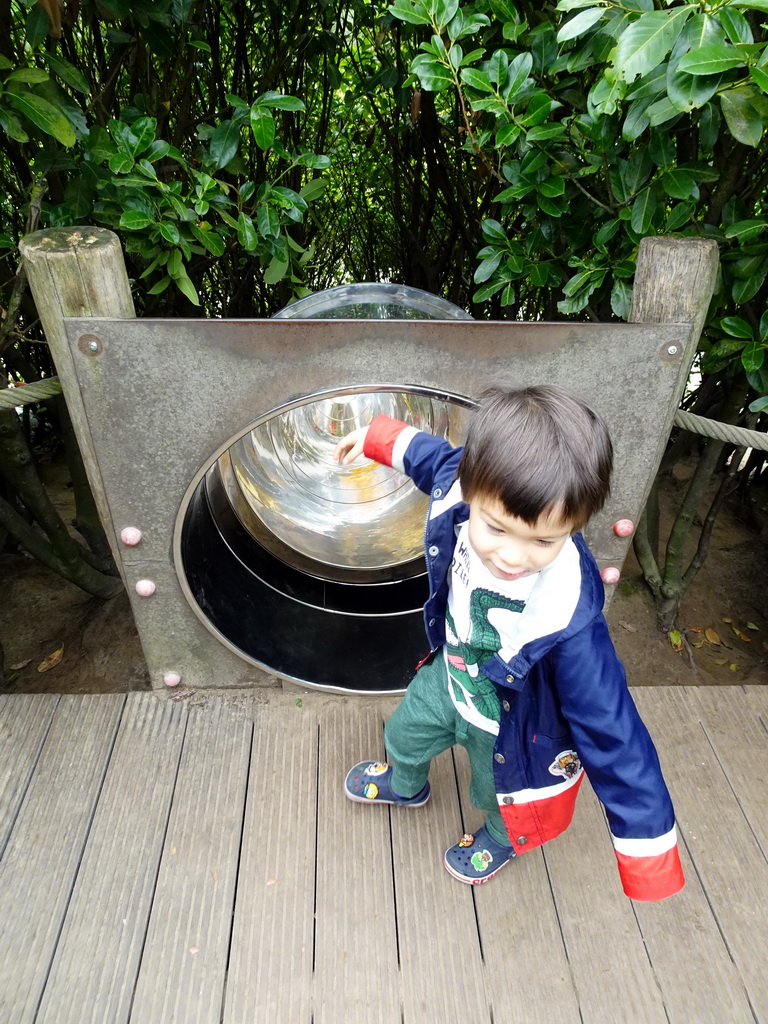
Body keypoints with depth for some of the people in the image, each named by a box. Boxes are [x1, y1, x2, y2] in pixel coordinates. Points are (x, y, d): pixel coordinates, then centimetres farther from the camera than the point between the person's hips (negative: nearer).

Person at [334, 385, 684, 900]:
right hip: (448, 676, 5)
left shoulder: (565, 620, -46)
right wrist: (378, 437, 8)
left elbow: (610, 731, -36)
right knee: (405, 734, 34)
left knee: (501, 798, 30)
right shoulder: (462, 492, -33)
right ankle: (406, 787, 72)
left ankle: (502, 840, 69)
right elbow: (437, 456, -8)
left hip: (507, 727, -4)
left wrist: (646, 845, -29)